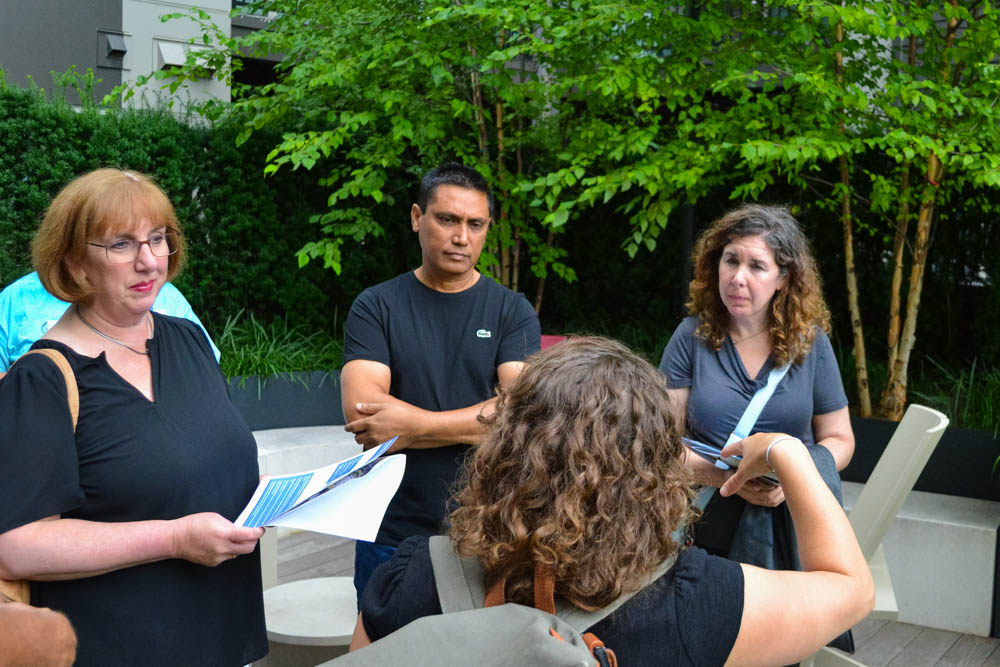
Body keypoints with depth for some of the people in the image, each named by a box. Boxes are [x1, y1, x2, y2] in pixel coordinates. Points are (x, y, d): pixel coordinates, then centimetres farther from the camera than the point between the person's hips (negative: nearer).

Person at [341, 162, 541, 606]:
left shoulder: (513, 311, 1)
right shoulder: (376, 307, 0)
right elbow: (360, 412, -14)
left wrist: (412, 425, -17)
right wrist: (481, 420, -14)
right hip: (392, 534, 0)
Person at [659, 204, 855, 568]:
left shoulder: (810, 343, 3)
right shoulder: (692, 337, -1)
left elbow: (839, 440, 9)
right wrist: (724, 476, -20)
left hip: (793, 529, 1)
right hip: (709, 530, -1)